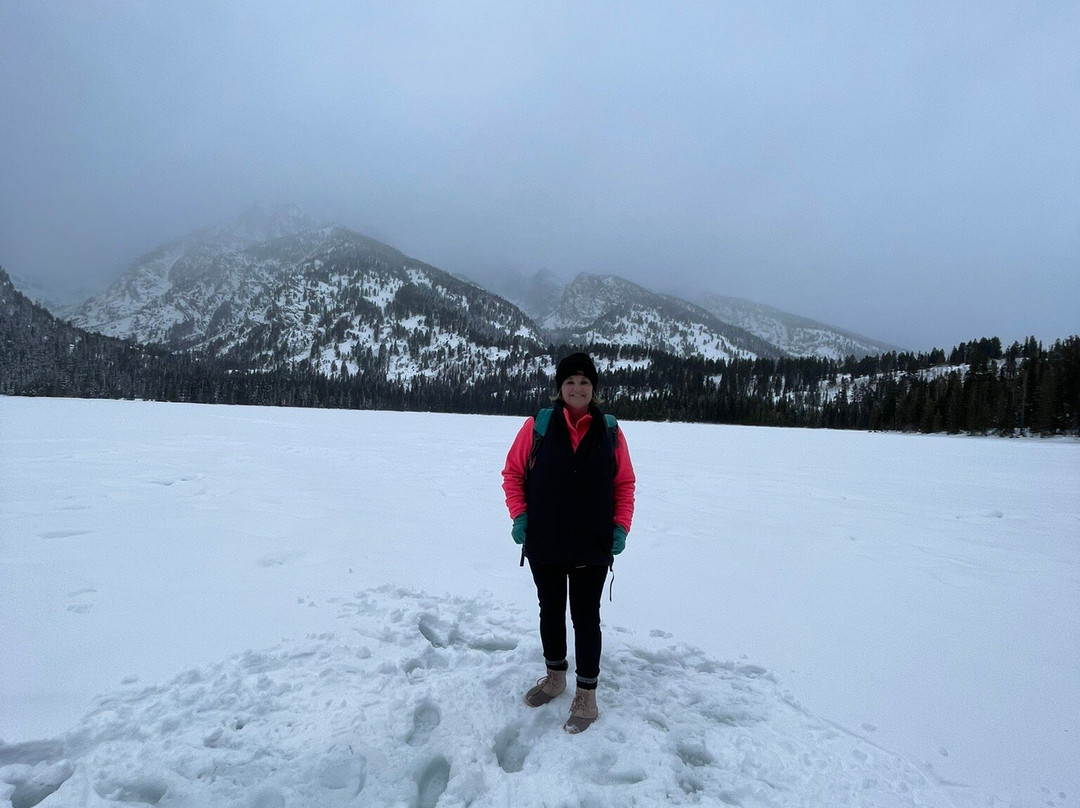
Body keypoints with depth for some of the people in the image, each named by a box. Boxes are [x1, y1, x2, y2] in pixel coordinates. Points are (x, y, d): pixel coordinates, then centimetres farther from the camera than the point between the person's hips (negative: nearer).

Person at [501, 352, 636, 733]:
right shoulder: (538, 425, -6)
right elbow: (512, 473, 1)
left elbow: (625, 484, 5)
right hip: (543, 544, 1)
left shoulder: (610, 432, -3)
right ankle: (555, 676, 40)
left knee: (586, 616, 8)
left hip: (592, 547, -1)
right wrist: (518, 516, -7)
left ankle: (586, 695, 25)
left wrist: (621, 527, -4)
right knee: (551, 611, 18)